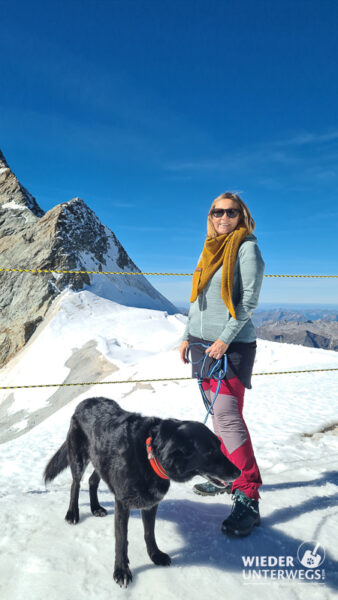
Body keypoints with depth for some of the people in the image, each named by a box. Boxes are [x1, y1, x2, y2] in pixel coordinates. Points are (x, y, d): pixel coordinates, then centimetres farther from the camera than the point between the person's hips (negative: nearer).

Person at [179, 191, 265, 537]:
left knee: (227, 417, -12)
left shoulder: (247, 248, -4)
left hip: (231, 346, -7)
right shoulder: (209, 250, 16)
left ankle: (248, 498, -4)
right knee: (219, 414, 13)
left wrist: (225, 339, -18)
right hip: (202, 344, 7)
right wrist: (187, 336, 16)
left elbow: (249, 299, -12)